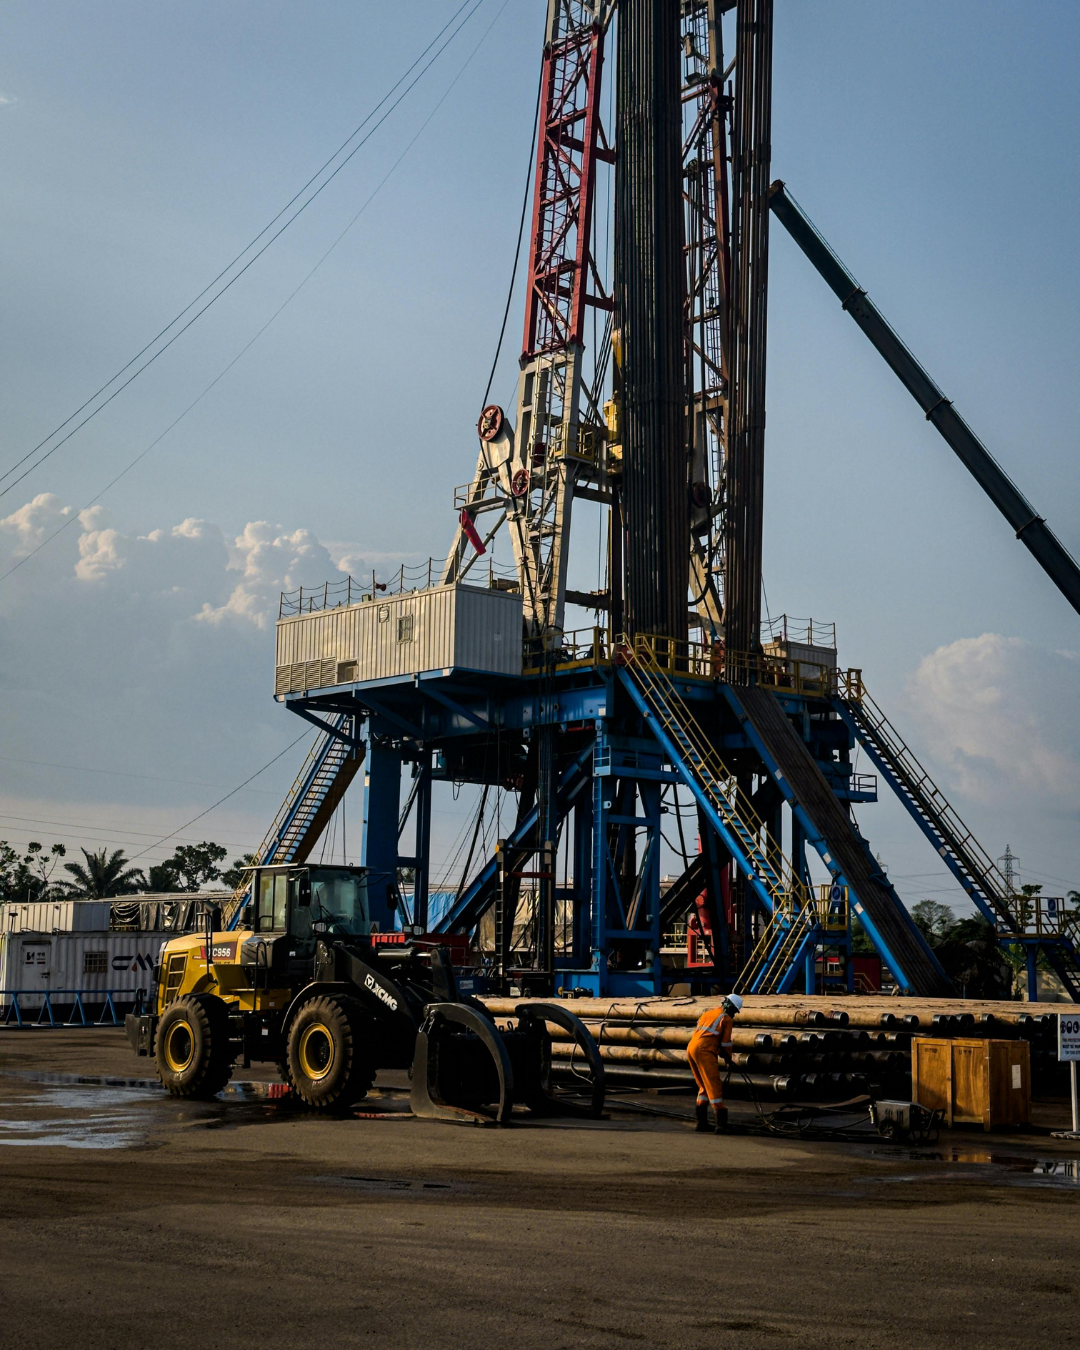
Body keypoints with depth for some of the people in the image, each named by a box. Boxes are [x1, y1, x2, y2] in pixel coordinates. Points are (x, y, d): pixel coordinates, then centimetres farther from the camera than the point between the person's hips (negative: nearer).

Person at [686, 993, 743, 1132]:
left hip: (691, 1048, 8)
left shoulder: (709, 1012, 23)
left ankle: (701, 1122, 17)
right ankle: (721, 1122, -11)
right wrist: (728, 1059, 17)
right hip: (704, 1051, -8)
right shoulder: (727, 1019, 1)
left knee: (704, 1086, 17)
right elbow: (726, 1043, 0)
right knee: (714, 1086, -7)